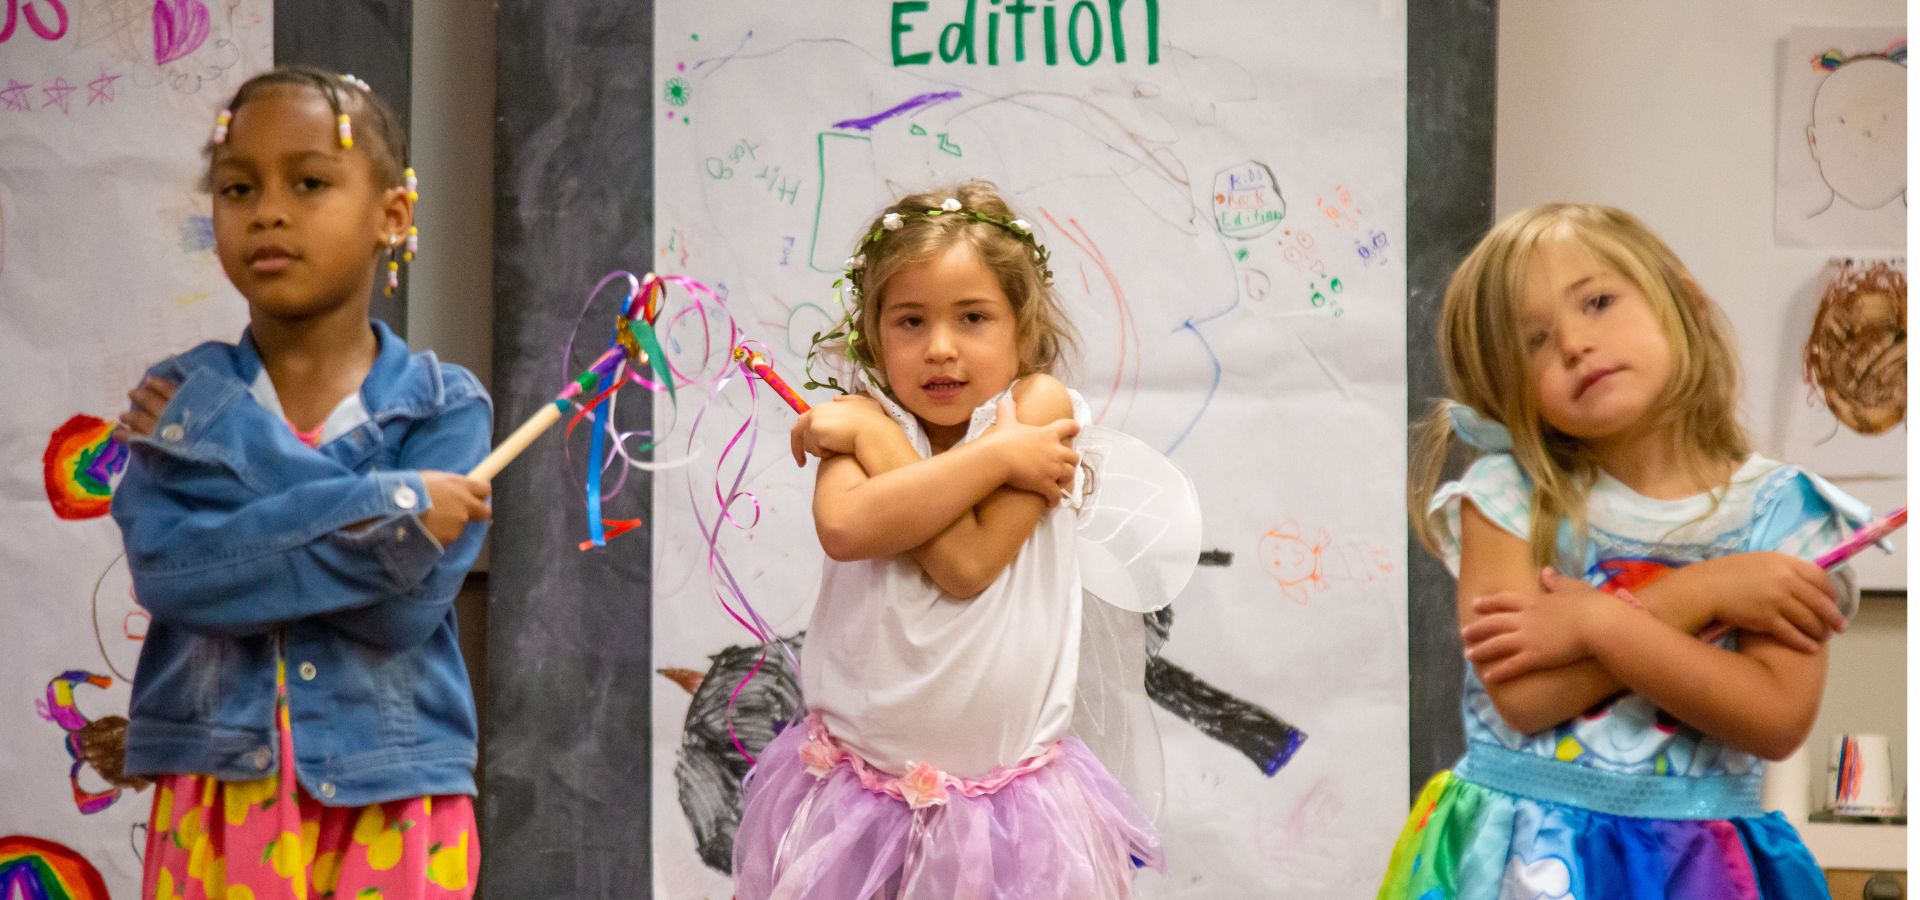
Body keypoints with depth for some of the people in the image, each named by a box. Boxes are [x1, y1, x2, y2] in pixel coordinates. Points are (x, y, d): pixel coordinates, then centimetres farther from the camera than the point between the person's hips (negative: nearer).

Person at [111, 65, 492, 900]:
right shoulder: (178, 399, 1)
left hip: (390, 809, -1)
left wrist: (236, 439, -13)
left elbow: (406, 601, -17)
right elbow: (169, 571, -15)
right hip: (217, 806, 1)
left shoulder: (446, 405, -4)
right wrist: (385, 507, -19)